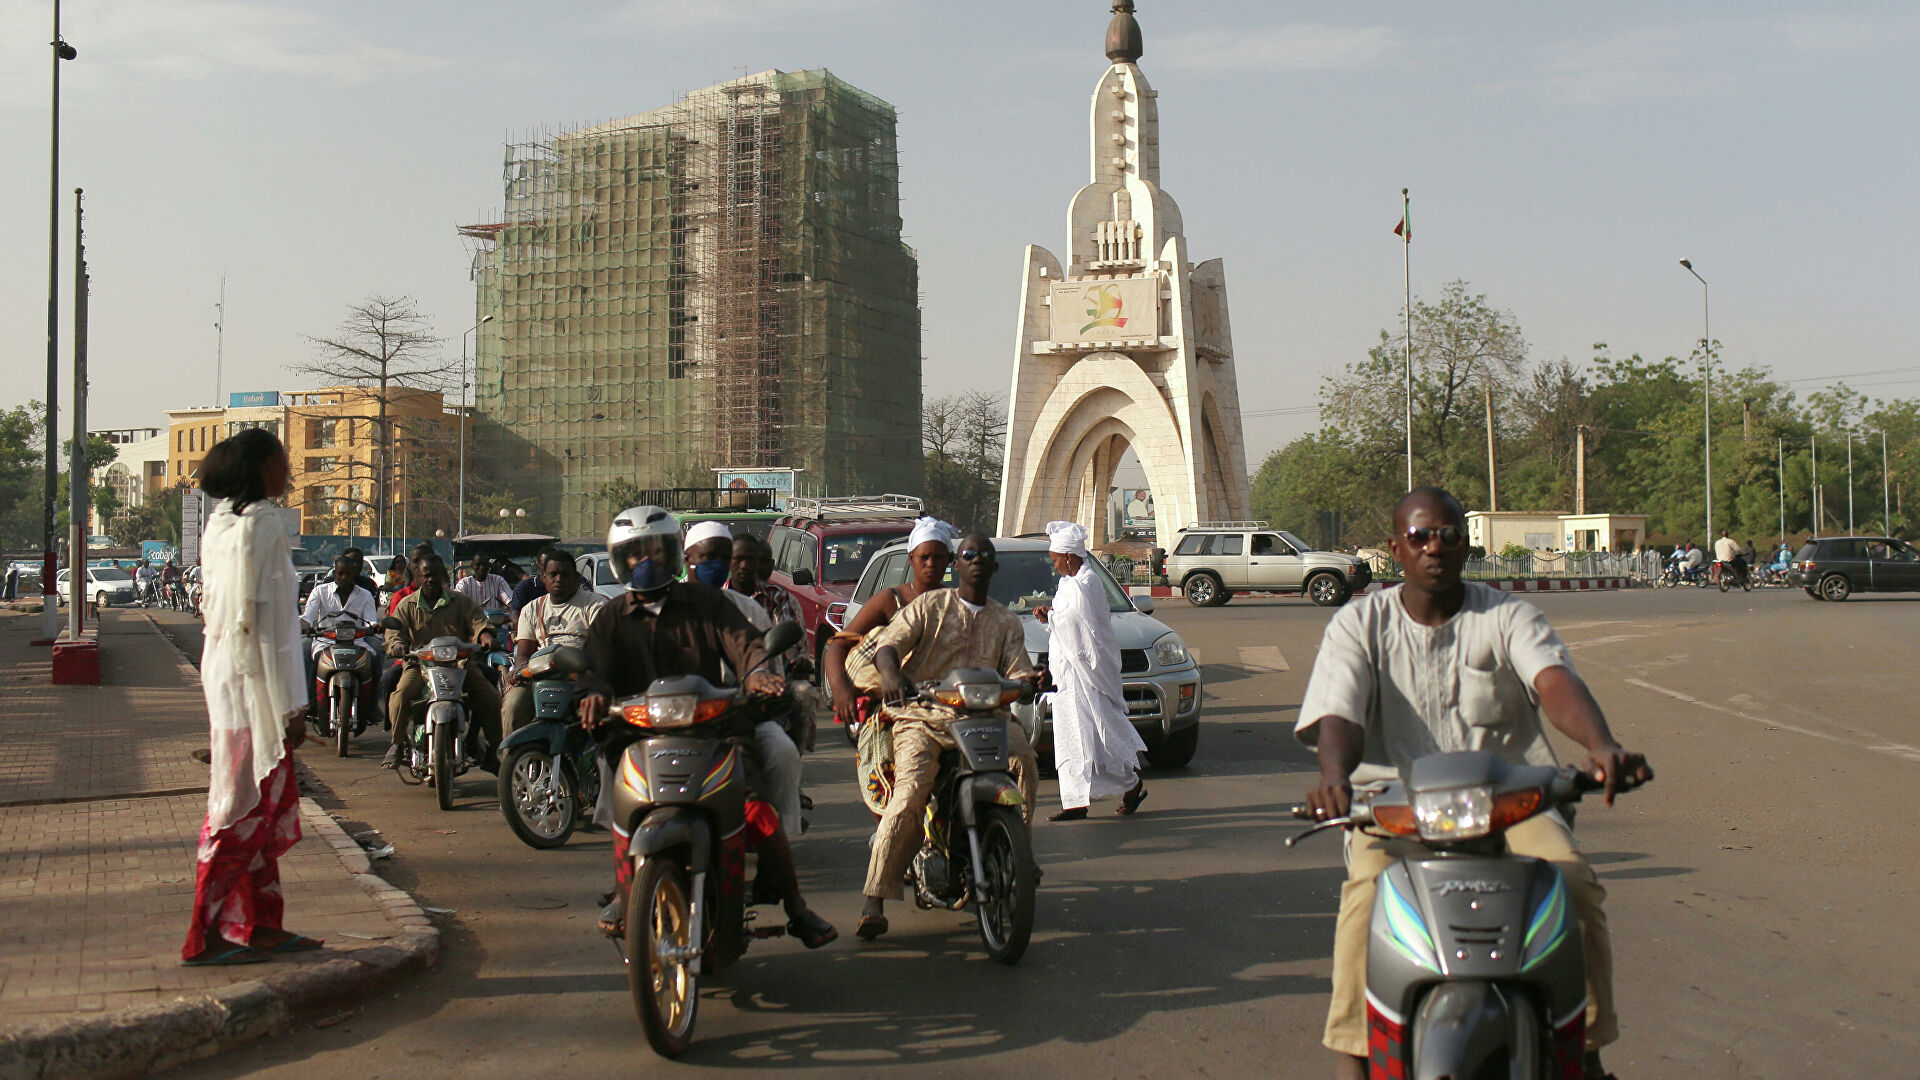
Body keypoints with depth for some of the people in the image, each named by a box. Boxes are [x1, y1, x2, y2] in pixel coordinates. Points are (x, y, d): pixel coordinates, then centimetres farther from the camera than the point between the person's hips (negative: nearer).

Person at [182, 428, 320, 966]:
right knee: (242, 810, -4)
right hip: (254, 684, -9)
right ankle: (206, 936, 1)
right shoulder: (259, 523, -14)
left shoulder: (223, 520, 14)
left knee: (267, 809, 14)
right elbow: (260, 619, -18)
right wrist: (289, 705, -17)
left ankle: (261, 925, 19)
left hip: (226, 677, 9)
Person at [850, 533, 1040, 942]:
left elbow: (1016, 670, 9)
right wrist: (889, 672, -28)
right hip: (922, 713, -3)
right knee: (910, 789, -27)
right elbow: (888, 643, -4)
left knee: (1024, 760, -27)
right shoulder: (929, 605, 8)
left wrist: (1031, 679, -17)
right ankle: (874, 902, -29)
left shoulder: (1006, 622, 20)